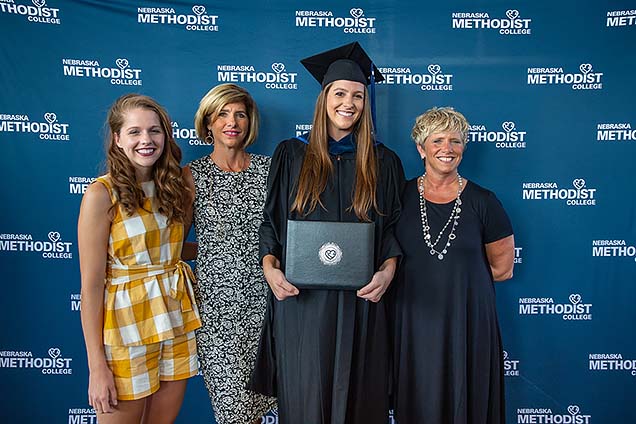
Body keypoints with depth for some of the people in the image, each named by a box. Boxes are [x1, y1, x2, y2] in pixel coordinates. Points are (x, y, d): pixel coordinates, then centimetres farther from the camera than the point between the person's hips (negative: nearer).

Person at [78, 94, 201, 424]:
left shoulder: (172, 186, 5)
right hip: (126, 325, -5)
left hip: (176, 319, 5)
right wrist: (97, 366, -13)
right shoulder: (102, 194, -13)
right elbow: (91, 285, -13)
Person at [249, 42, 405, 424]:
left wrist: (388, 270, -11)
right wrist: (270, 267, -10)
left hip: (360, 300, 1)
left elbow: (393, 226, 7)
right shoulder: (291, 155, 5)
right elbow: (271, 220, 6)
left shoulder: (383, 162, 6)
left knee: (356, 393, 10)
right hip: (300, 299, 0)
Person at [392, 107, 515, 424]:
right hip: (413, 318, 1)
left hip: (468, 318, -1)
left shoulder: (482, 202, -4)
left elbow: (502, 269, 3)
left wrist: (460, 275, 3)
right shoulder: (401, 196, -1)